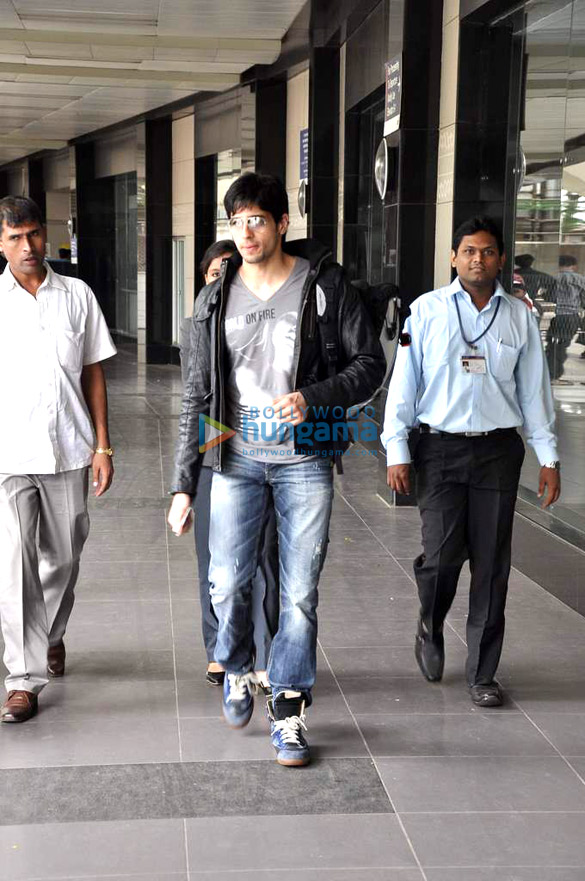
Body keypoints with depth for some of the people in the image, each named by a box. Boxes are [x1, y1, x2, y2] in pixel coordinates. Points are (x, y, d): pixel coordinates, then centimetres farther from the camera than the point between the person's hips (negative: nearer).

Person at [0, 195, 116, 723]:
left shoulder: (77, 296, 4)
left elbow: (93, 373, 7)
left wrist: (103, 446, 3)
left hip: (68, 452, 2)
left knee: (63, 557, 14)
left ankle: (52, 632, 41)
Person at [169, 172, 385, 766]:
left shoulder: (323, 284, -4)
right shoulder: (217, 300, 3)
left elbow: (370, 362, -1)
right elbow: (198, 395, 4)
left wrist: (314, 397, -20)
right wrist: (184, 484, 0)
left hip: (305, 458, -2)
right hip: (238, 457, 2)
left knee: (300, 593, 2)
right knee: (227, 583, 1)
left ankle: (288, 712, 15)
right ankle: (238, 670, 31)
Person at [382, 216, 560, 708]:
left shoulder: (518, 316, 7)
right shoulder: (428, 310, 2)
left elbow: (534, 388, 10)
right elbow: (404, 382, 1)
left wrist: (548, 457, 7)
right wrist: (397, 451, -3)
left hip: (498, 450, 2)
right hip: (440, 447, -2)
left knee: (492, 564, 2)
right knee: (442, 554, -7)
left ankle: (482, 673, 14)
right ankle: (430, 631, 25)